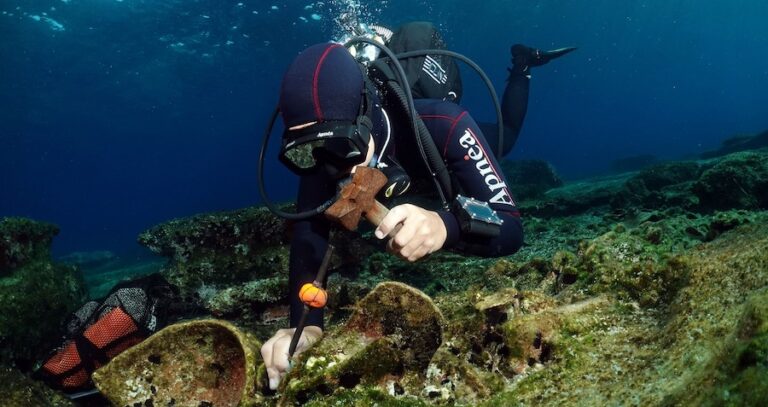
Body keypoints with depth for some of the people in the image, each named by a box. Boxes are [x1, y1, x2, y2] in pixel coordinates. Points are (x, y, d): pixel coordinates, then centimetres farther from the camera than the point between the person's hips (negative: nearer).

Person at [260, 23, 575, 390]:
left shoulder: (443, 126, -52)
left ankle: (521, 66, 51)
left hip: (451, 156, -2)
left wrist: (446, 226, -77)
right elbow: (308, 237, -45)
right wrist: (307, 326, -63)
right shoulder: (320, 149, -42)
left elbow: (510, 229, -54)